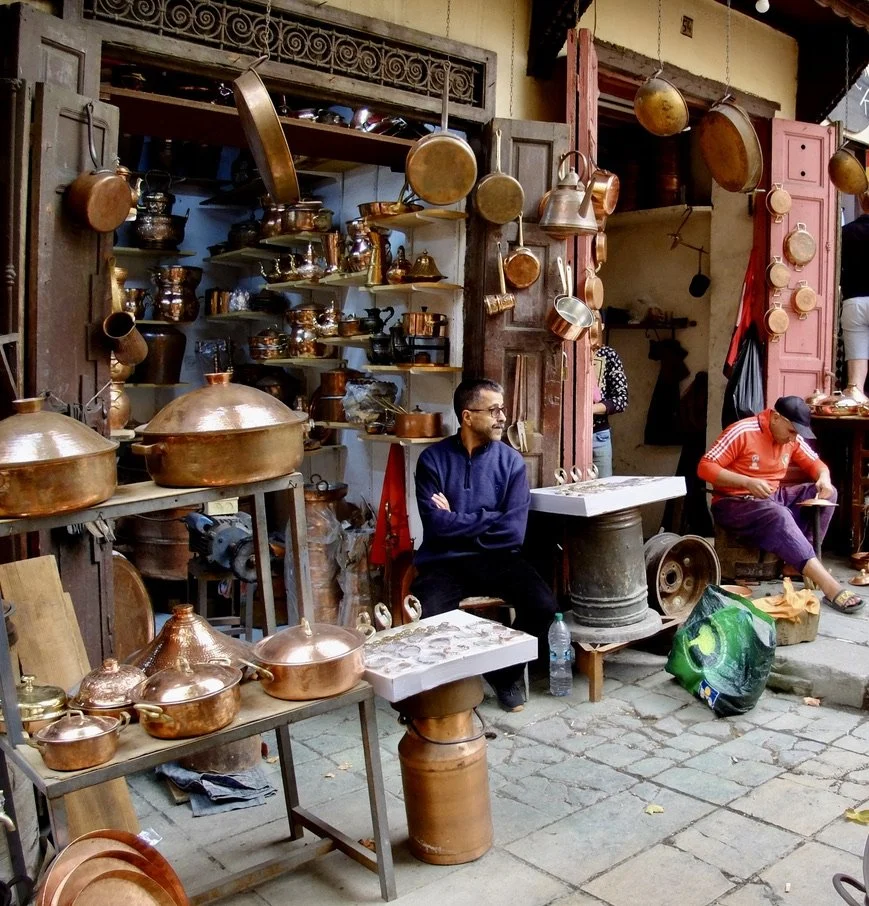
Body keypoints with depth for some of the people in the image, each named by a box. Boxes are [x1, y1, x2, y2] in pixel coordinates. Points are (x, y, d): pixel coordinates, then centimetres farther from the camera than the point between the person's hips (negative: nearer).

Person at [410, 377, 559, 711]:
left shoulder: (511, 461, 0)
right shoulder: (433, 458, -4)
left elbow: (513, 532, -9)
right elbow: (436, 525, -13)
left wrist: (457, 522, -7)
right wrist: (489, 517, -8)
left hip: (496, 559, 2)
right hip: (444, 562, -2)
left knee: (543, 605, -22)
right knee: (429, 619, -30)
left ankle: (506, 674, 7)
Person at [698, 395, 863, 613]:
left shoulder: (793, 439, 4)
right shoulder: (742, 432, -16)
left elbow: (815, 463, 15)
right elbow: (705, 467, -19)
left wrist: (824, 478, -11)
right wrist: (747, 482, -28)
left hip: (773, 498, 8)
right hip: (735, 503, -8)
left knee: (827, 493, -9)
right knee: (779, 516, -36)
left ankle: (801, 564, -13)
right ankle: (828, 586, -39)